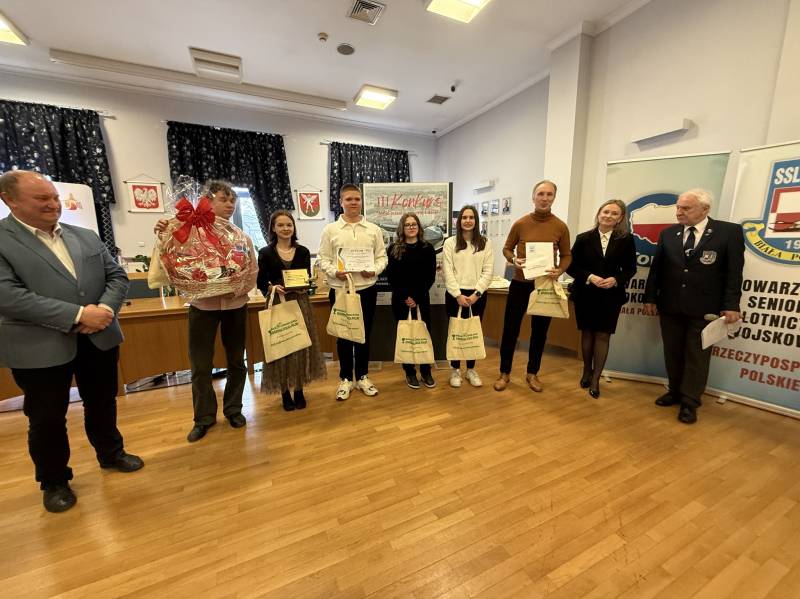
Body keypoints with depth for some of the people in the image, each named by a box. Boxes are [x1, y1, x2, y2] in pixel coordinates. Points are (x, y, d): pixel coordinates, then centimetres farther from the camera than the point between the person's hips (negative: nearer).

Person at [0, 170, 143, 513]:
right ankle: (54, 481, 34)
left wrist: (106, 310, -14)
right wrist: (77, 315, -23)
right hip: (40, 349, -4)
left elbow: (117, 276, 4)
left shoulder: (86, 237, 7)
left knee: (103, 404, 19)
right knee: (47, 419, 13)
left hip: (99, 339, 4)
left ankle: (111, 454, 41)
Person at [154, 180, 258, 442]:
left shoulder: (241, 235, 4)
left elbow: (252, 271, 2)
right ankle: (204, 417, 24)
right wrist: (164, 235, -20)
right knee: (200, 365, 6)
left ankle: (233, 409, 30)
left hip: (235, 306, 2)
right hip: (202, 306, -2)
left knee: (236, 361, 12)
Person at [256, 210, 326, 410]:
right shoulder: (265, 252, 0)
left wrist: (305, 287, -12)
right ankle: (285, 393, 19)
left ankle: (299, 391, 22)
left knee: (301, 346, 6)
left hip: (300, 303, 2)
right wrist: (273, 288, -19)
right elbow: (260, 282, -1)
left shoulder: (303, 251, 6)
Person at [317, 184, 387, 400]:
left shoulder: (373, 229, 5)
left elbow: (382, 257, 6)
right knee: (343, 335, 8)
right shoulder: (330, 230, 2)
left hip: (367, 289, 1)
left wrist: (374, 270, -14)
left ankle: (362, 376, 28)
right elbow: (322, 259, 1)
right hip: (340, 290, -1)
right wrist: (334, 272, -17)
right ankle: (345, 378, 25)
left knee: (364, 334, 11)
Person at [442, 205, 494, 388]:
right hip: (455, 294, -1)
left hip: (477, 294, 2)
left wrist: (476, 293, -12)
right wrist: (458, 295, -12)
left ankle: (471, 370, 25)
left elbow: (488, 271, -1)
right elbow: (447, 272, -5)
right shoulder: (450, 243, 1)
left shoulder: (485, 243, 5)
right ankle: (455, 370, 20)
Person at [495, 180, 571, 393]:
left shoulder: (560, 227, -2)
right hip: (520, 284, -1)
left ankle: (532, 373, 30)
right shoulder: (520, 224, -4)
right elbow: (507, 248, 7)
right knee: (510, 329, 3)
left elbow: (566, 255, 7)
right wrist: (514, 260, -14)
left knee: (540, 331, 12)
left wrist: (560, 270, -13)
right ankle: (504, 373, 19)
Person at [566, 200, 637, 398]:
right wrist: (590, 277, -17)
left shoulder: (626, 240, 0)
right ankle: (587, 371, 30)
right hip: (585, 294, 0)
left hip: (611, 296, 0)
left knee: (603, 335, 3)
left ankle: (596, 379, 14)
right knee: (587, 332, 11)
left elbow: (630, 268, 3)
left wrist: (616, 280, -15)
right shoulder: (583, 238, -1)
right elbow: (571, 266, -2)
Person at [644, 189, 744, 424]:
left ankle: (689, 402, 19)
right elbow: (656, 269, 7)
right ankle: (675, 392, 28)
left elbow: (734, 272, -4)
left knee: (697, 356, 7)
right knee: (672, 353, 12)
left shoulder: (729, 231, -3)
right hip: (670, 306, 3)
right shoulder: (667, 234, 5)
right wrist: (650, 298, 4)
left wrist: (731, 305, -10)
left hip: (705, 308, -3)